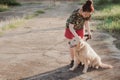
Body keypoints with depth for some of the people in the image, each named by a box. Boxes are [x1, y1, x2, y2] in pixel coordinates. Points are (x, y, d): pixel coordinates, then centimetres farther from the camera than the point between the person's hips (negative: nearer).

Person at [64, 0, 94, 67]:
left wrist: (89, 32, -21)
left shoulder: (88, 14, -27)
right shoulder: (75, 14, -41)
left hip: (80, 28, 4)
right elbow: (71, 27, -34)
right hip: (71, 28, -3)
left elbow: (86, 22, -9)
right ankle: (72, 60, 19)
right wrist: (76, 36, -42)